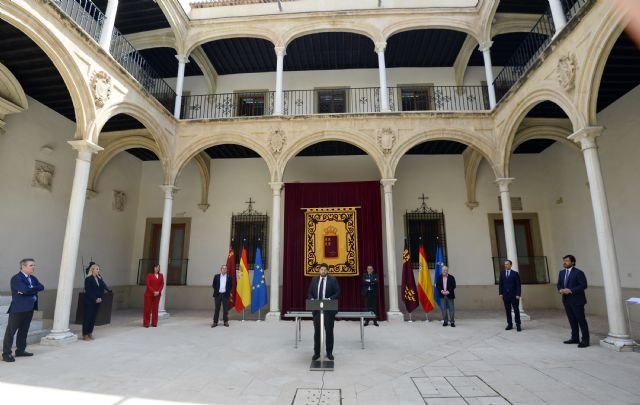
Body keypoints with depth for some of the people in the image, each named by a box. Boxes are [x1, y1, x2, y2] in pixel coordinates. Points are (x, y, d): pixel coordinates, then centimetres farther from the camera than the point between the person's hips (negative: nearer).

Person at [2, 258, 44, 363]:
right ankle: (6, 353, 4)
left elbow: (41, 287, -2)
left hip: (29, 308, 7)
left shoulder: (33, 278, 14)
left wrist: (30, 289, -15)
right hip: (18, 309, -7)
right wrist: (34, 289, -7)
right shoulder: (16, 278, -10)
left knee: (24, 331, 13)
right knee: (10, 331, 0)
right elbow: (25, 289, -24)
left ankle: (20, 350, 21)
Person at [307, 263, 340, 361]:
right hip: (316, 309, 2)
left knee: (329, 331, 6)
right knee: (317, 331, 8)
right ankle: (316, 352, 19)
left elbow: (337, 293, -4)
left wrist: (329, 299, -19)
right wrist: (312, 299, -10)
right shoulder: (314, 280, 8)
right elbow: (309, 293, 11)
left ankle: (329, 352, 20)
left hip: (329, 309, -2)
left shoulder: (333, 279, -1)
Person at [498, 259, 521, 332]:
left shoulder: (515, 273, 0)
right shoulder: (502, 273, 8)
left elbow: (518, 285, -4)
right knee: (507, 310, 5)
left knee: (516, 310, 3)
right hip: (505, 295, 2)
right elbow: (501, 284, 8)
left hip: (514, 295, -2)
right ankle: (509, 324, 12)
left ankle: (518, 325, 10)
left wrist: (518, 294, -11)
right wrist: (500, 293, 0)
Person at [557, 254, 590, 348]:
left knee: (581, 320, 0)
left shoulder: (578, 272, -10)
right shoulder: (562, 273, 12)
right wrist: (560, 290, -4)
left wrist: (571, 290, -21)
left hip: (576, 300, -7)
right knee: (572, 320, 14)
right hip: (566, 300, 7)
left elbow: (583, 285, -15)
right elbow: (559, 284, 17)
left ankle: (585, 340, 7)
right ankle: (575, 338, 24)